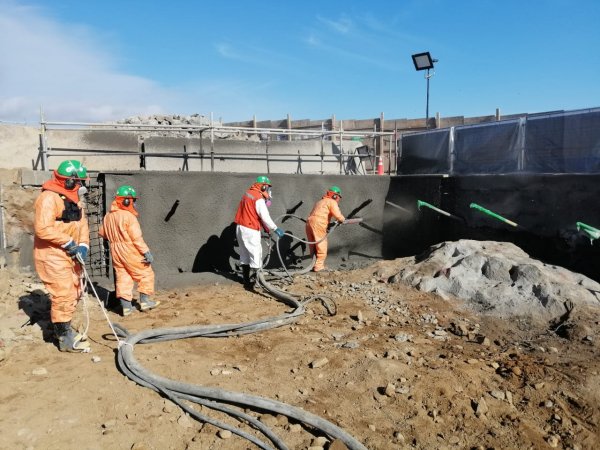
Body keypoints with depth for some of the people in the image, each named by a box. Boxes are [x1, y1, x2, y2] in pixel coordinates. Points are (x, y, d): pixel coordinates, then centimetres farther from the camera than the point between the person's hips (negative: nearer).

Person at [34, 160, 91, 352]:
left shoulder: (75, 199, 10)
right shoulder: (49, 198, -19)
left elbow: (82, 222, 10)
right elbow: (43, 229, -27)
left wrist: (83, 245, -6)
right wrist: (68, 242, -20)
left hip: (70, 255, 10)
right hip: (52, 256, -10)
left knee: (73, 293, 17)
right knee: (63, 295, -8)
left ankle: (64, 329, 34)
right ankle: (65, 339, 3)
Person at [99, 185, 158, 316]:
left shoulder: (108, 216, 7)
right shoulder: (129, 216, -16)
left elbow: (102, 233, 16)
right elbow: (136, 237, -19)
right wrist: (146, 252, -17)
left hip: (115, 251, 7)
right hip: (130, 251, -7)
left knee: (122, 278, 9)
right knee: (146, 274, 8)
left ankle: (126, 306, 10)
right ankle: (145, 301, 12)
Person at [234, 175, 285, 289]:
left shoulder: (248, 194, 13)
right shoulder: (259, 199, -16)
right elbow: (265, 217, -21)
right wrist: (275, 229, -14)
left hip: (241, 227, 10)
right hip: (250, 230, -10)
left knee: (245, 254, 17)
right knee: (256, 255, -6)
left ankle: (246, 278, 27)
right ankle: (252, 282, -8)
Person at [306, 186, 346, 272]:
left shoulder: (320, 202, 30)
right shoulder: (332, 202, 3)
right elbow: (337, 215, -11)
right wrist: (343, 219, 10)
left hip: (309, 222, 8)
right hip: (318, 224, -8)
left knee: (314, 247, 14)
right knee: (322, 246, -2)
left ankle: (315, 265, 18)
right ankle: (319, 266, -4)